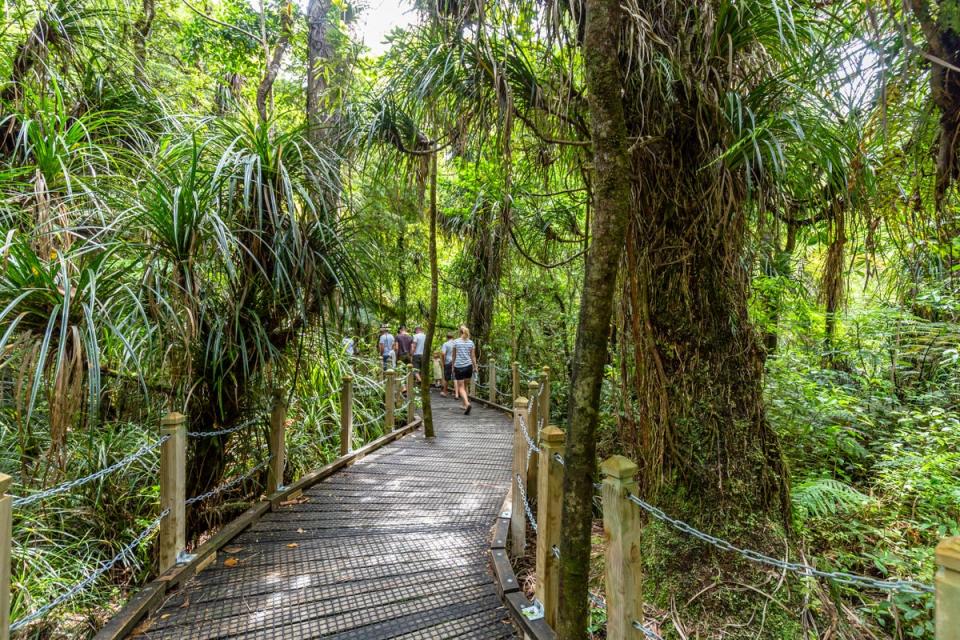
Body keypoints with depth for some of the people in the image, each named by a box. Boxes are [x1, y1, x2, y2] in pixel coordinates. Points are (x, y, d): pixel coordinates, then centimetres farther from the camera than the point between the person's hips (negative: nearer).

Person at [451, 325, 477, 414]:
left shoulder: (456, 342, -2)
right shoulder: (471, 342, 3)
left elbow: (454, 356, 5)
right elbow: (473, 356, 4)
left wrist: (453, 366, 16)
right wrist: (475, 367, 12)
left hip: (458, 367, -3)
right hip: (468, 366, 3)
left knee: (461, 387, -1)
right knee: (465, 385, 19)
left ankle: (467, 403, -23)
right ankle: (465, 404, 22)